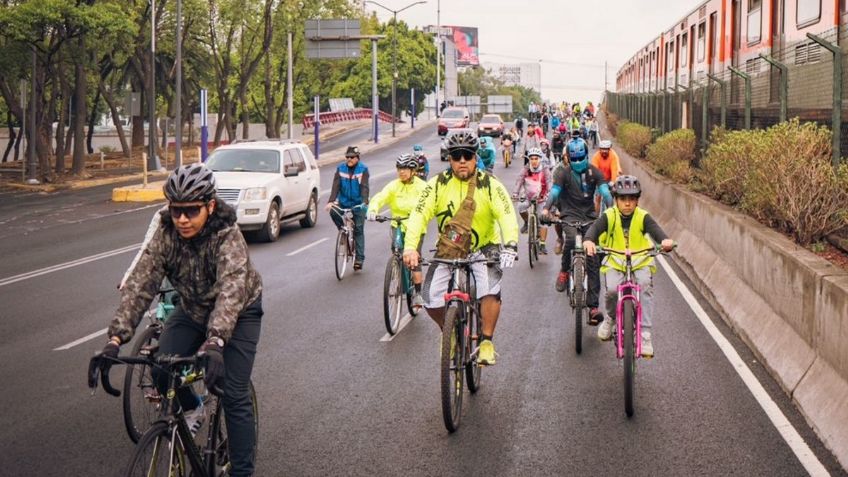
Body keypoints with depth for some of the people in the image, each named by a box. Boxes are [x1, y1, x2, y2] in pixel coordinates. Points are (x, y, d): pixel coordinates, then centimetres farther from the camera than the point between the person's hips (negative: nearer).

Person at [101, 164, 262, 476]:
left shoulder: (228, 237, -33)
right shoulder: (166, 233, -22)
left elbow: (231, 289, -47)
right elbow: (140, 283, -28)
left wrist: (214, 341, -63)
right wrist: (117, 337, -40)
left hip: (238, 312, -4)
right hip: (192, 309, 4)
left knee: (235, 396, -11)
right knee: (160, 371, -15)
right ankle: (192, 409, 17)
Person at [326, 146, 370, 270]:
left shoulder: (363, 169, -8)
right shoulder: (340, 169, -2)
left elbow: (364, 187, -19)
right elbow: (336, 186, -11)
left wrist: (365, 202, -35)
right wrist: (331, 201, -24)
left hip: (357, 204, -2)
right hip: (343, 202, 2)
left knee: (358, 230, -1)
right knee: (333, 211, -27)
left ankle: (359, 258, 5)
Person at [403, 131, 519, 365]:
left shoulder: (489, 184, -13)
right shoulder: (438, 184, -10)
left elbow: (507, 216, -23)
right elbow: (419, 214, -17)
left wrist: (510, 246, -40)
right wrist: (410, 247, -32)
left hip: (484, 248, -2)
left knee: (490, 289, -29)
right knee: (432, 299, -11)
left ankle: (487, 342, -12)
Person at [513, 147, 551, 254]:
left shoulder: (545, 171, -13)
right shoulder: (525, 171, -8)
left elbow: (549, 184, -21)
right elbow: (519, 182, -17)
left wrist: (547, 196, -38)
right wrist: (515, 193, -33)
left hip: (541, 199, -2)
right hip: (528, 198, 2)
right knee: (521, 207, -26)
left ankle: (542, 245, -8)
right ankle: (527, 222, 6)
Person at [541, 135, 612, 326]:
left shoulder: (594, 172, 3)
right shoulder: (564, 173, -1)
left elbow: (605, 191, -9)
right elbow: (554, 191, -14)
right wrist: (546, 208, -33)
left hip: (589, 216, 2)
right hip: (570, 215, -1)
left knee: (593, 260, -6)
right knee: (571, 239, -36)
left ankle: (593, 306, -7)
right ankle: (564, 271, -5)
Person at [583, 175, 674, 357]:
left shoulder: (642, 217, -4)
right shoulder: (609, 216, -6)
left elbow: (654, 229, -21)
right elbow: (595, 228, -21)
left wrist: (665, 240, -44)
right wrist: (588, 240, -45)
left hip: (640, 262, 0)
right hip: (615, 262, 0)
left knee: (645, 285, -27)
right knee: (612, 289, -25)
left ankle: (645, 334, -23)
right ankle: (610, 318, 10)